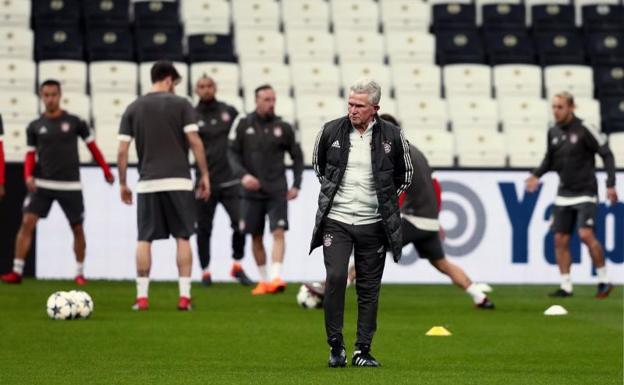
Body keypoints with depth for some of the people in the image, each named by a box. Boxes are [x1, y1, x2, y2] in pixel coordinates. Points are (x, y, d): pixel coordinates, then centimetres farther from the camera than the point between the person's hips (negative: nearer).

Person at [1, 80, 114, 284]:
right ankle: (17, 271, -10)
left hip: (70, 185, -1)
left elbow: (92, 146, 8)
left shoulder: (74, 122, 0)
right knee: (27, 223, -12)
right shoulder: (35, 127, 5)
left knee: (77, 228, 5)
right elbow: (31, 154, 7)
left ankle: (80, 273, 20)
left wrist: (106, 171, 9)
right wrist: (28, 176, -11)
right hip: (42, 184, 1)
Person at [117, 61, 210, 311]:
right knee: (182, 238, 5)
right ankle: (184, 295, 1)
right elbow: (195, 142, -7)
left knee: (144, 239, 6)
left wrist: (122, 183, 11)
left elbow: (122, 151, 2)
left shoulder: (133, 108, 6)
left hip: (147, 183, 1)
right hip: (178, 181, -1)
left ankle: (142, 296, 2)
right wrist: (204, 175, 1)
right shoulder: (180, 104, 0)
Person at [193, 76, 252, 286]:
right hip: (205, 183, -1)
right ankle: (205, 272, 17)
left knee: (240, 223, -10)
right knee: (204, 229, 4)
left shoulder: (229, 112, 7)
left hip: (230, 180, 1)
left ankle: (237, 267, 8)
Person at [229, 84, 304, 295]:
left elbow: (297, 156, 10)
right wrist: (242, 174, -14)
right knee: (256, 237, 7)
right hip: (252, 190, 1)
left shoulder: (283, 127, 2)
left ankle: (276, 277, -22)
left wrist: (296, 185, 3)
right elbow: (233, 153, 2)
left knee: (278, 232, -15)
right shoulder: (244, 125, 1)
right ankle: (263, 280, 18)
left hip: (277, 190, -1)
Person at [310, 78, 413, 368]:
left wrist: (385, 199, 11)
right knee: (335, 278, -15)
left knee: (369, 289, 4)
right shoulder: (331, 131, -2)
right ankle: (336, 346, -4)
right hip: (336, 220, -1)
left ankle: (363, 350, 12)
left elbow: (404, 174, 14)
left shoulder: (392, 136, -3)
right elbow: (317, 163, 18)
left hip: (373, 224, 1)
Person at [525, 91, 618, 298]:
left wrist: (611, 184, -15)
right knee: (560, 240, 2)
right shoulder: (553, 132, 6)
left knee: (586, 234, -19)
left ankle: (604, 280, -5)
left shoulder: (584, 130, -12)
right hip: (564, 194, 6)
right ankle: (566, 286, 9)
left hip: (585, 193, -6)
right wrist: (537, 175, 0)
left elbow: (606, 154, -9)